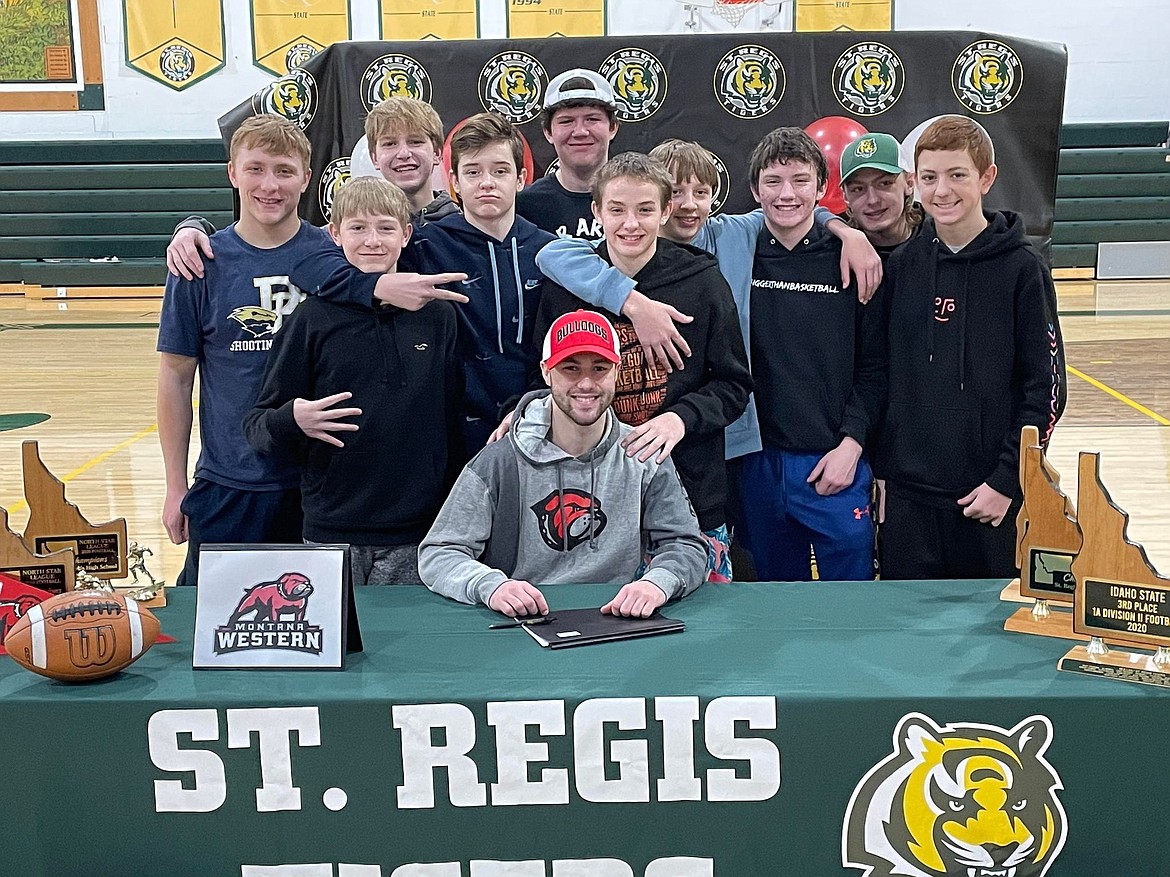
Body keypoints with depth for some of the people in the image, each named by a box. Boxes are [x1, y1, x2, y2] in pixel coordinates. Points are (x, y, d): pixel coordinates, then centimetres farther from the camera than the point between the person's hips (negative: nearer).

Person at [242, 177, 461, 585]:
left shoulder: (438, 315, 4)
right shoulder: (314, 318, 0)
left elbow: (456, 423, 8)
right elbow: (257, 425, 2)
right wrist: (292, 421, -20)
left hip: (417, 536, 1)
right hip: (331, 531, -1)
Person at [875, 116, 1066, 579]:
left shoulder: (1021, 268, -5)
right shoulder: (902, 265, 5)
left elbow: (1046, 387, -6)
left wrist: (1007, 481, -10)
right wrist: (881, 465, 7)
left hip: (989, 495, -3)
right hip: (908, 493, 3)